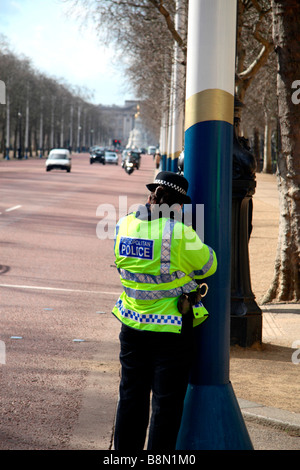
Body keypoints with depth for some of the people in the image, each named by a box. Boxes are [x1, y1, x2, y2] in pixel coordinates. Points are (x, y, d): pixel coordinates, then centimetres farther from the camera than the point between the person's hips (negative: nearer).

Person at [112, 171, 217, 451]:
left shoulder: (124, 226, -1)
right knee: (166, 403, 5)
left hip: (132, 328, 5)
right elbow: (208, 265, -5)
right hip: (171, 332, -5)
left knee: (131, 397, 17)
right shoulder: (179, 233, -18)